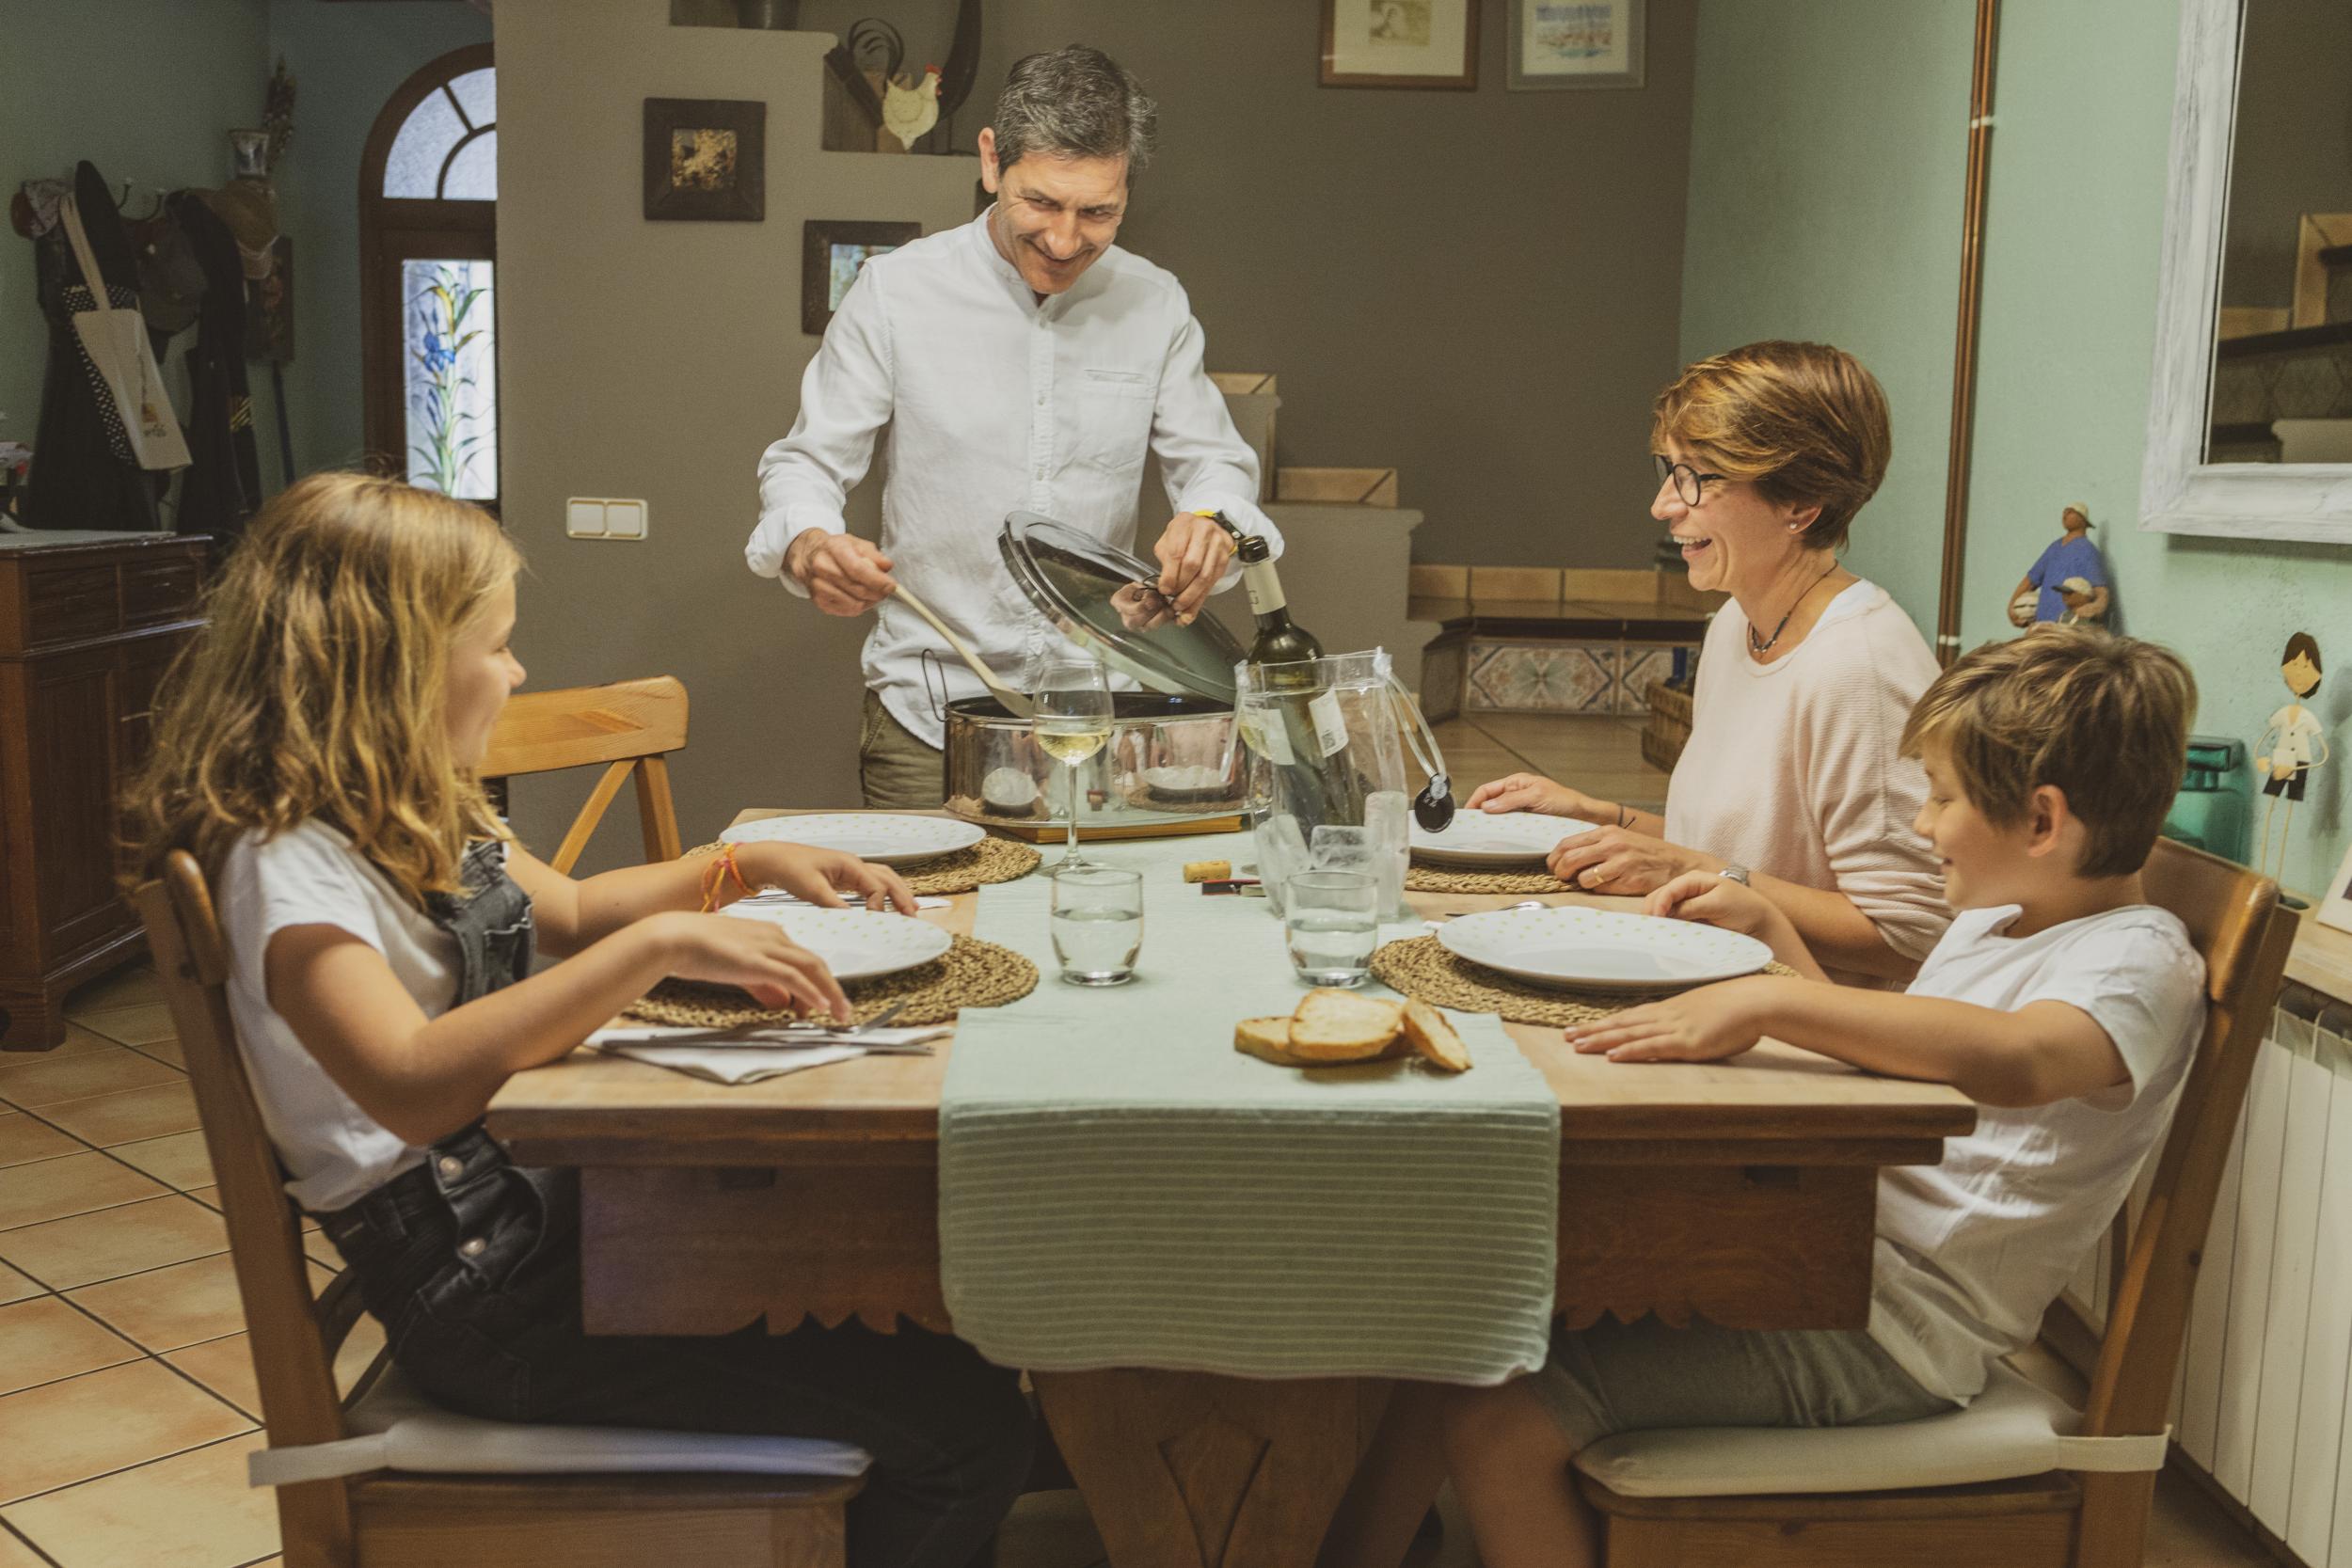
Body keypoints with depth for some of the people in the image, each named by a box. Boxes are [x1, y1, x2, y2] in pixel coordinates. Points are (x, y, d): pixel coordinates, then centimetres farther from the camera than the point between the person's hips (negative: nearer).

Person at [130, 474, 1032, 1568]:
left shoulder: (418, 822, 10)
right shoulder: (288, 862, -19)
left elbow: (567, 911, 28)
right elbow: (414, 1087, -35)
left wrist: (747, 867, 15)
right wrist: (661, 946, -36)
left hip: (562, 1202, 10)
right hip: (484, 1291, -10)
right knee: (967, 1428, -16)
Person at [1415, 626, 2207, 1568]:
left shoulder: (2142, 961, -14)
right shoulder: (1993, 918, 17)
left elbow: (2016, 1060, -38)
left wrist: (1767, 1002, -39)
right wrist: (1769, 930, 20)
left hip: (1892, 1330, -10)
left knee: (1492, 1425, -21)